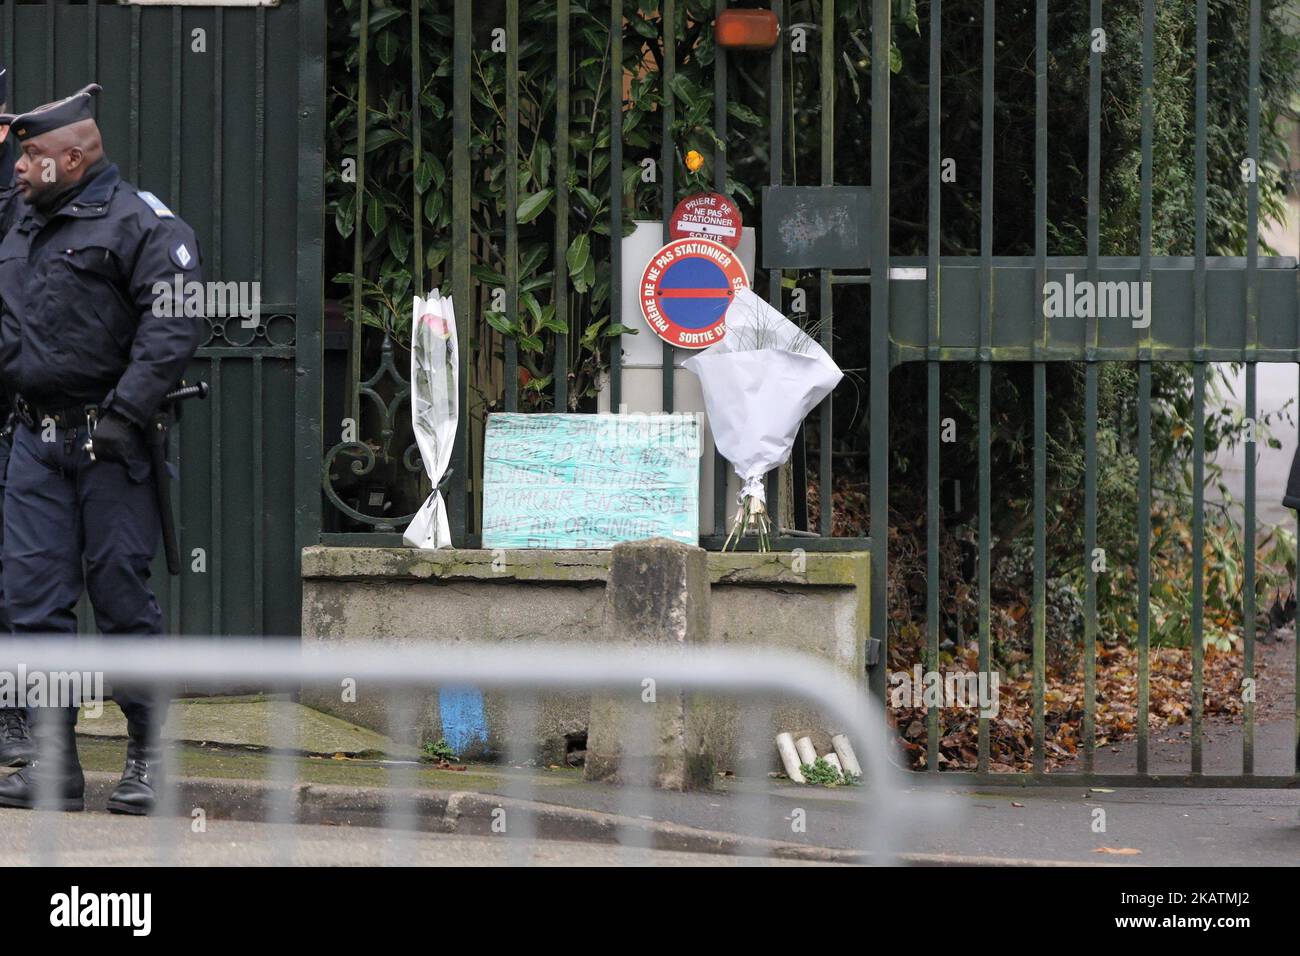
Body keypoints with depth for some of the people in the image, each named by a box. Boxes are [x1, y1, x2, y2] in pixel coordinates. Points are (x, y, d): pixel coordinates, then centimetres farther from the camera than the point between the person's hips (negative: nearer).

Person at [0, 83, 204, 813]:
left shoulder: (139, 223, -7)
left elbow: (173, 326, -16)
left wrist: (125, 414, -21)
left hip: (108, 441, -7)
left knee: (121, 595, -3)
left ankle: (148, 758, 7)